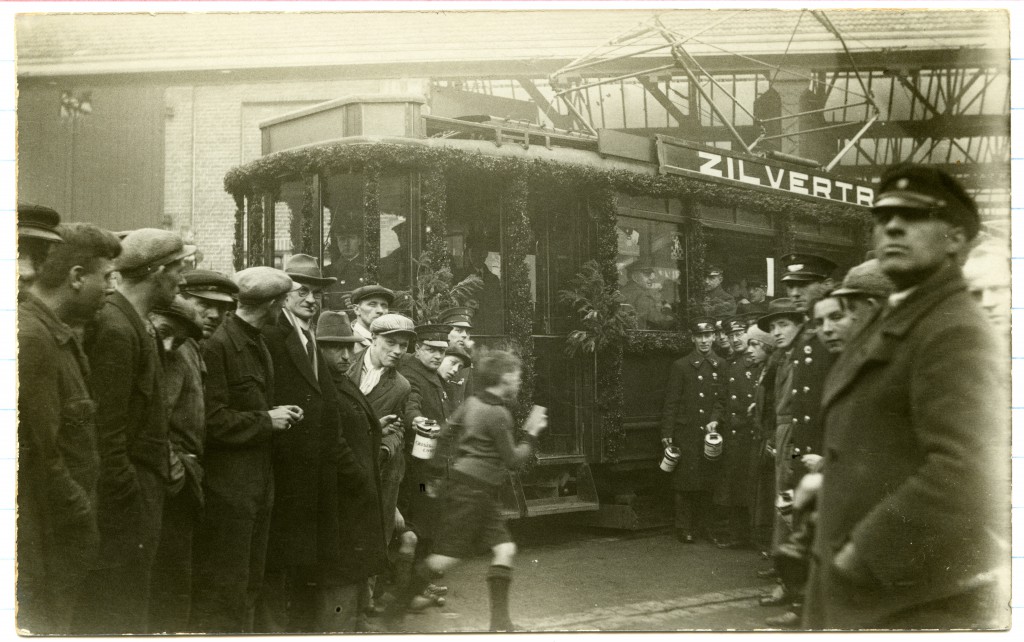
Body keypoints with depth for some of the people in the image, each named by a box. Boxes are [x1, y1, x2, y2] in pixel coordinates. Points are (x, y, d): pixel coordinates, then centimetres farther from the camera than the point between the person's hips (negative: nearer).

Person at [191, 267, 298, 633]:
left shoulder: (257, 344, 13)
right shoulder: (218, 344, -16)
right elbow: (214, 420, -22)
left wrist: (278, 416, 1)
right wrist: (266, 420, -14)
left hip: (258, 480, 9)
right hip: (228, 483, -9)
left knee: (249, 585, 17)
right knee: (223, 589, -2)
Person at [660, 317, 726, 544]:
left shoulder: (721, 366, 9)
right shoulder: (681, 366, 3)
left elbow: (723, 399, 7)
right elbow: (671, 402, 1)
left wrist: (715, 420, -11)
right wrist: (667, 434, -4)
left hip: (710, 433, 2)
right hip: (686, 434, -2)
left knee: (707, 483, 3)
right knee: (685, 482, -3)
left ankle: (702, 524, 14)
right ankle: (684, 528, 5)